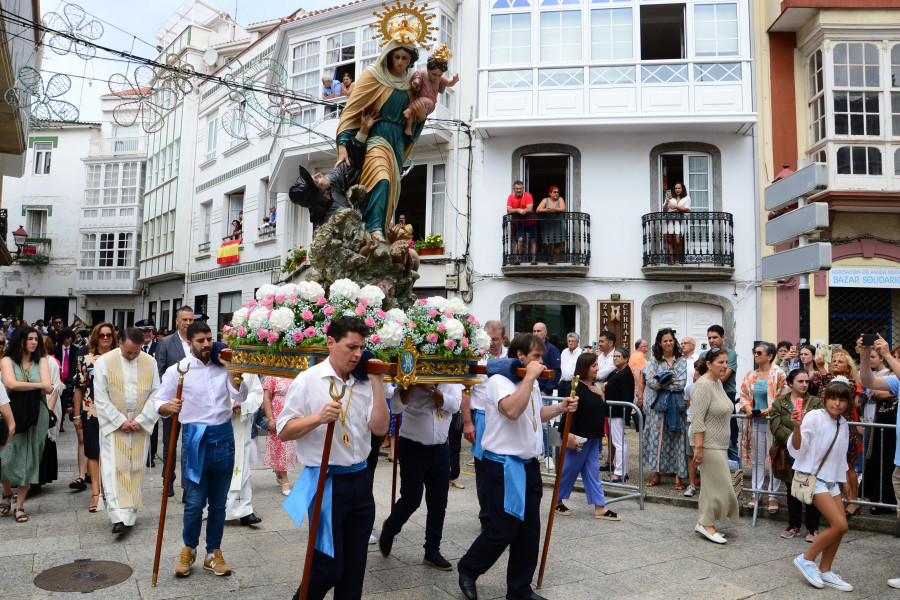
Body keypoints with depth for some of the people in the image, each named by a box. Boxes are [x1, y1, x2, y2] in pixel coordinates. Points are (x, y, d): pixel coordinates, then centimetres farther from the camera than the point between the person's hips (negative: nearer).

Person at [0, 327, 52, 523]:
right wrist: (39, 385, -9)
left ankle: (19, 505, 10)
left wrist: (22, 387, -9)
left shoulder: (41, 360, 8)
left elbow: (48, 389, -4)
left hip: (36, 416, 1)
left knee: (29, 460, 1)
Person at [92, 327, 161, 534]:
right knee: (114, 469, -8)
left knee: (136, 469, 7)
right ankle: (119, 517, -10)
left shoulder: (150, 362, 0)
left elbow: (155, 394, 2)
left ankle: (131, 513, 19)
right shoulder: (104, 362, -6)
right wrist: (120, 421, -11)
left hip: (140, 425, 2)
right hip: (113, 424, -2)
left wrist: (140, 420, -7)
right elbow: (101, 397, -6)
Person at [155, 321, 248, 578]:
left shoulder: (222, 367, 8)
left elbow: (240, 396, -1)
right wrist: (169, 407, -21)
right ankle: (189, 549, 23)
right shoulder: (177, 370, 1)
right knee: (195, 503, -3)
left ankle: (213, 553, 24)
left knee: (218, 503, 10)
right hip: (196, 439, -3)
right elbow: (158, 403, 0)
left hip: (224, 438, 3)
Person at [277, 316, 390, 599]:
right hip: (325, 481, -5)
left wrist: (377, 382, -10)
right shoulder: (308, 380, -8)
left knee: (355, 564, 14)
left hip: (360, 480, 5)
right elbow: (284, 431, -8)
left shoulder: (364, 383, 4)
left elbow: (380, 428, -5)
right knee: (328, 566, 3)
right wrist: (319, 418, -25)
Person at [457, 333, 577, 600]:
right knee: (503, 530, -2)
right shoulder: (499, 380, -15)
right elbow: (512, 410, -34)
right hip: (505, 465, -8)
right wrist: (530, 376, -26)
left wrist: (560, 407, 10)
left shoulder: (531, 383, 13)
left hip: (529, 464, 9)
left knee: (529, 530, 12)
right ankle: (468, 569, 23)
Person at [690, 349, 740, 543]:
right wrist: (698, 447, -24)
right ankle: (706, 524, 5)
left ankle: (705, 523, 20)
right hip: (709, 444, -9)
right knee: (720, 484, -6)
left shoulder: (718, 382, 11)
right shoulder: (703, 385, -18)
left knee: (711, 484, 12)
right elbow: (698, 419, -21)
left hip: (718, 444, 9)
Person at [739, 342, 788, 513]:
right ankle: (756, 493, 19)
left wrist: (768, 410, -19)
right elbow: (744, 395, 12)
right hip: (755, 422, 5)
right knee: (757, 459, 11)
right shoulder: (750, 376, 10)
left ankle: (773, 495, 12)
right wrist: (747, 407, -7)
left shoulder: (778, 374, -6)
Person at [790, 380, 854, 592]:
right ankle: (806, 559, 2)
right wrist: (797, 427, -36)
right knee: (840, 525, -14)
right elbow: (798, 449, -19)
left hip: (831, 479, 8)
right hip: (812, 477, -8)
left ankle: (825, 571, 19)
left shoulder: (843, 424, 8)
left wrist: (844, 481, 22)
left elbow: (841, 456, 20)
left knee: (839, 527, 5)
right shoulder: (814, 417, -14)